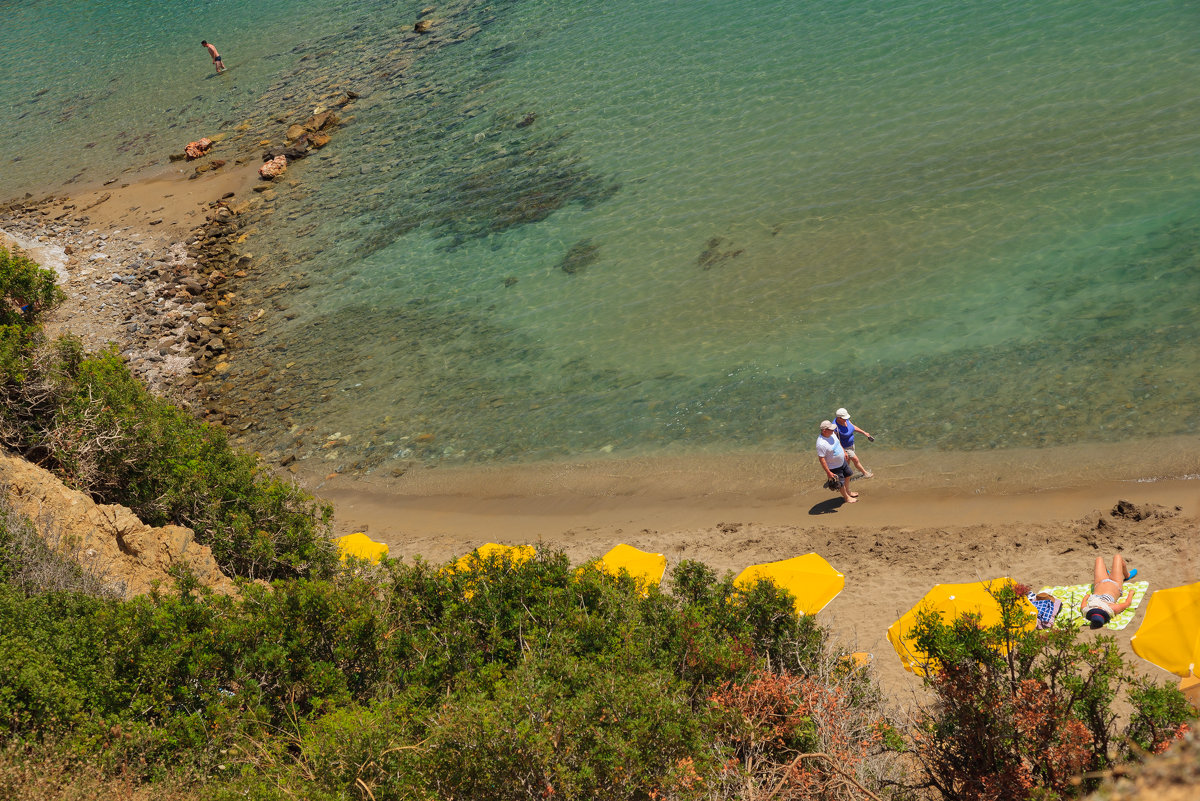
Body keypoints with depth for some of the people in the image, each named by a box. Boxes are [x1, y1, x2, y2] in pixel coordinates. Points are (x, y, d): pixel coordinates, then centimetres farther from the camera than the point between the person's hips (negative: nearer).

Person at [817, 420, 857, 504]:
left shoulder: (832, 433, -12)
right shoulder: (821, 444, -37)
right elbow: (821, 459, -30)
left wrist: (844, 451, 20)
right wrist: (828, 472, -26)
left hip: (842, 461, 8)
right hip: (834, 467, -8)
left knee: (847, 476, 26)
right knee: (841, 484, 12)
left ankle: (848, 492, 52)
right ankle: (846, 497, 39)